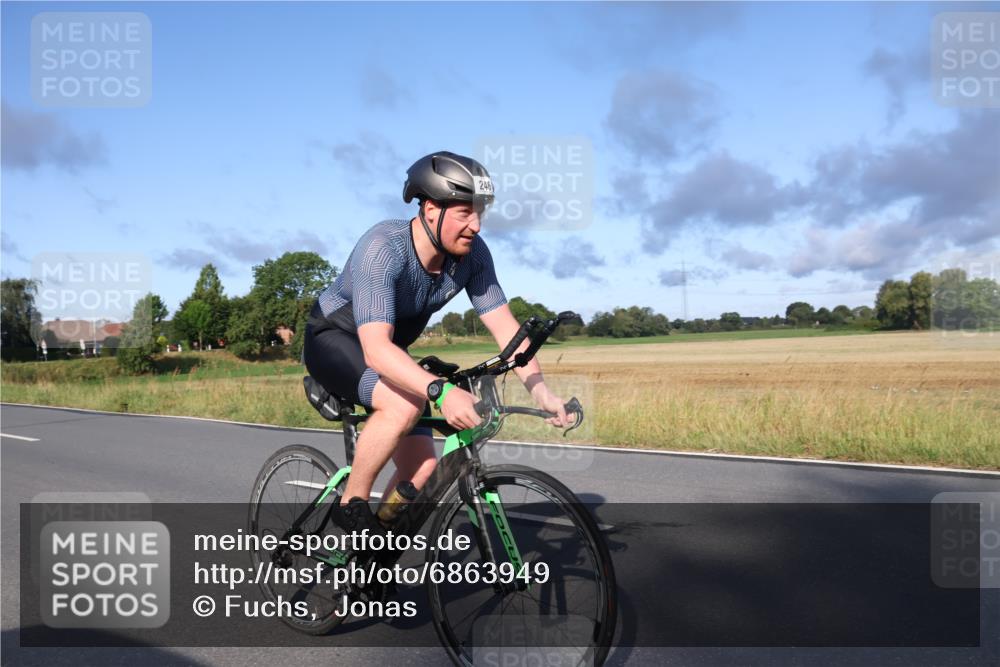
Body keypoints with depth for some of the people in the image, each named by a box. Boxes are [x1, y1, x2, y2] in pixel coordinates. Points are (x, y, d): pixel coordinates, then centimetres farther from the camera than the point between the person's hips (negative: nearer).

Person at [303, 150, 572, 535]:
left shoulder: (472, 253, -16)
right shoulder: (383, 248, -34)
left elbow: (505, 325, -15)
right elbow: (376, 348, -43)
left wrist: (539, 389, -30)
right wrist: (441, 392, -57)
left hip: (389, 353, 6)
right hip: (332, 340, -6)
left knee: (422, 467, -6)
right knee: (406, 405, -35)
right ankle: (351, 504, -12)